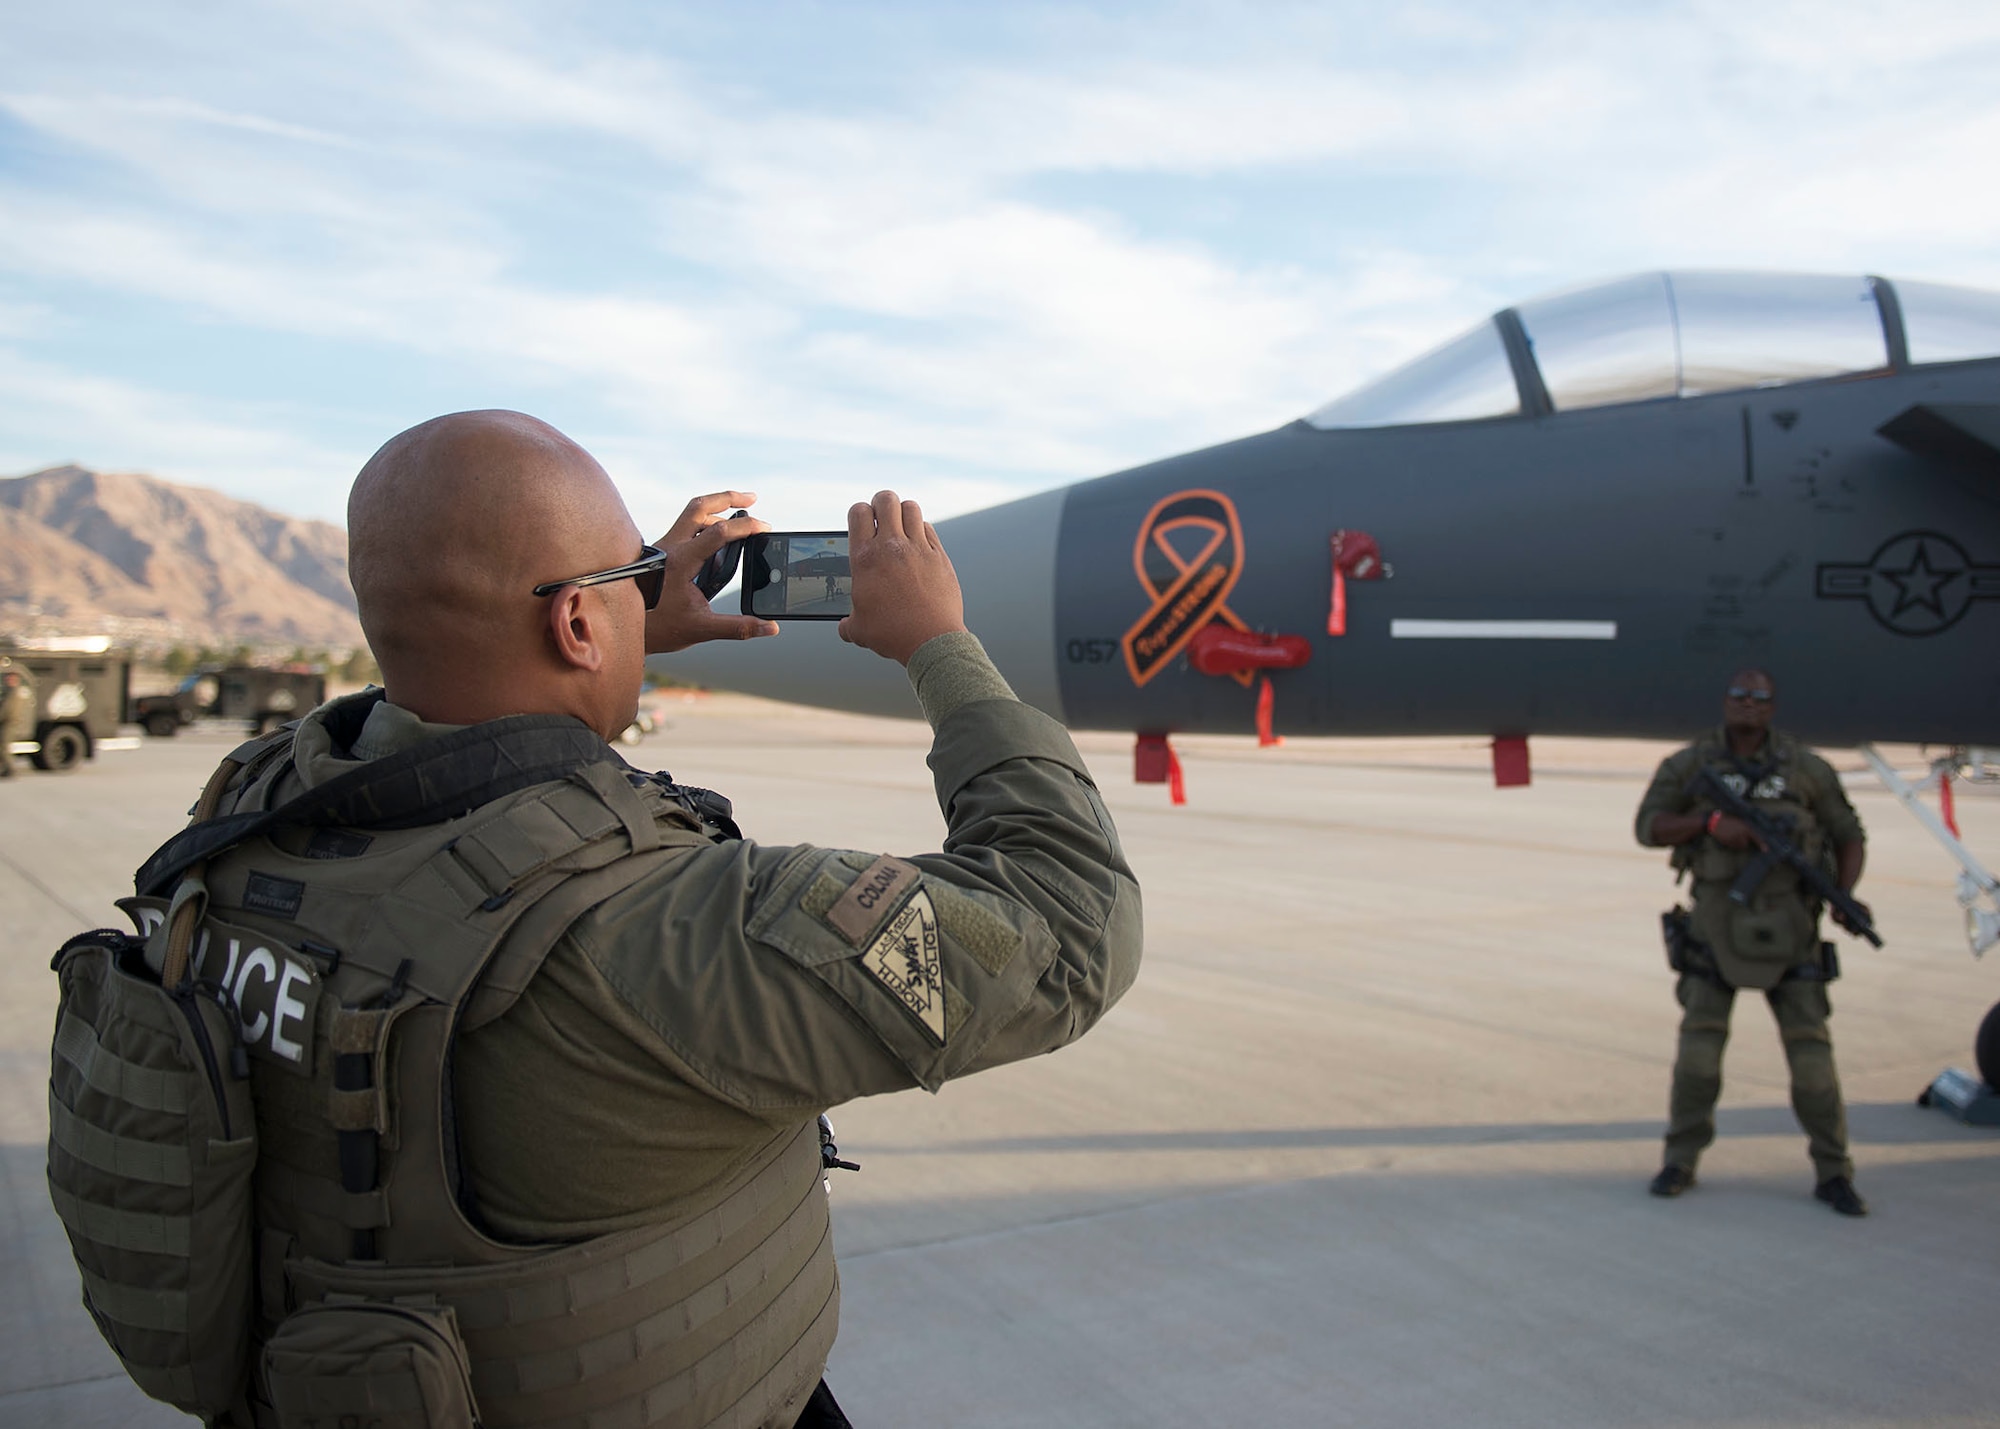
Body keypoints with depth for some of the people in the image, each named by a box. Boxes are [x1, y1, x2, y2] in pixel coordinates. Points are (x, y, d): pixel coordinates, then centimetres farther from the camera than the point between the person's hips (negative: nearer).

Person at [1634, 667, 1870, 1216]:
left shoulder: (1806, 769, 0)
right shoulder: (1689, 765, -1)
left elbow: (1848, 836, 7)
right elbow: (1648, 828, -7)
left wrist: (1843, 895, -10)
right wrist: (1709, 821, -24)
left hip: (1786, 925, 0)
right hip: (1718, 919, 0)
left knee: (1810, 1046, -1)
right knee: (1699, 1042, -2)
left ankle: (1833, 1174, 13)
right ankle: (1681, 1161, 11)